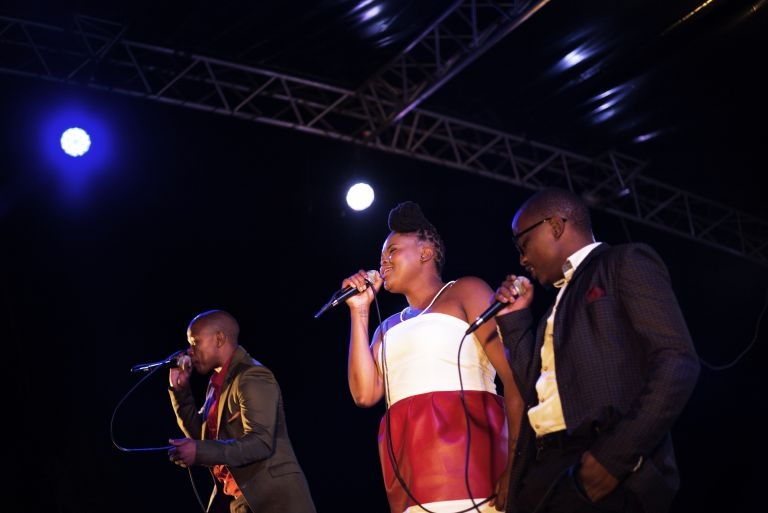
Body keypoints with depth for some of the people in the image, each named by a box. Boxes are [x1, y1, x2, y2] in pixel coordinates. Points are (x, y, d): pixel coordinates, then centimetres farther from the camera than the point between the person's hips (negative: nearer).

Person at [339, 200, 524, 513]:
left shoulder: (465, 292, 9)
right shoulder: (389, 329, 27)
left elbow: (514, 376, -2)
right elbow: (365, 394, 10)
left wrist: (516, 466, -15)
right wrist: (359, 311, 14)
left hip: (464, 447, -5)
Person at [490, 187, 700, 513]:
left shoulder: (625, 263, 4)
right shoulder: (561, 301, 27)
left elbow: (677, 363, -10)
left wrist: (616, 454, -19)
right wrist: (515, 318, 18)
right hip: (543, 478, 7)